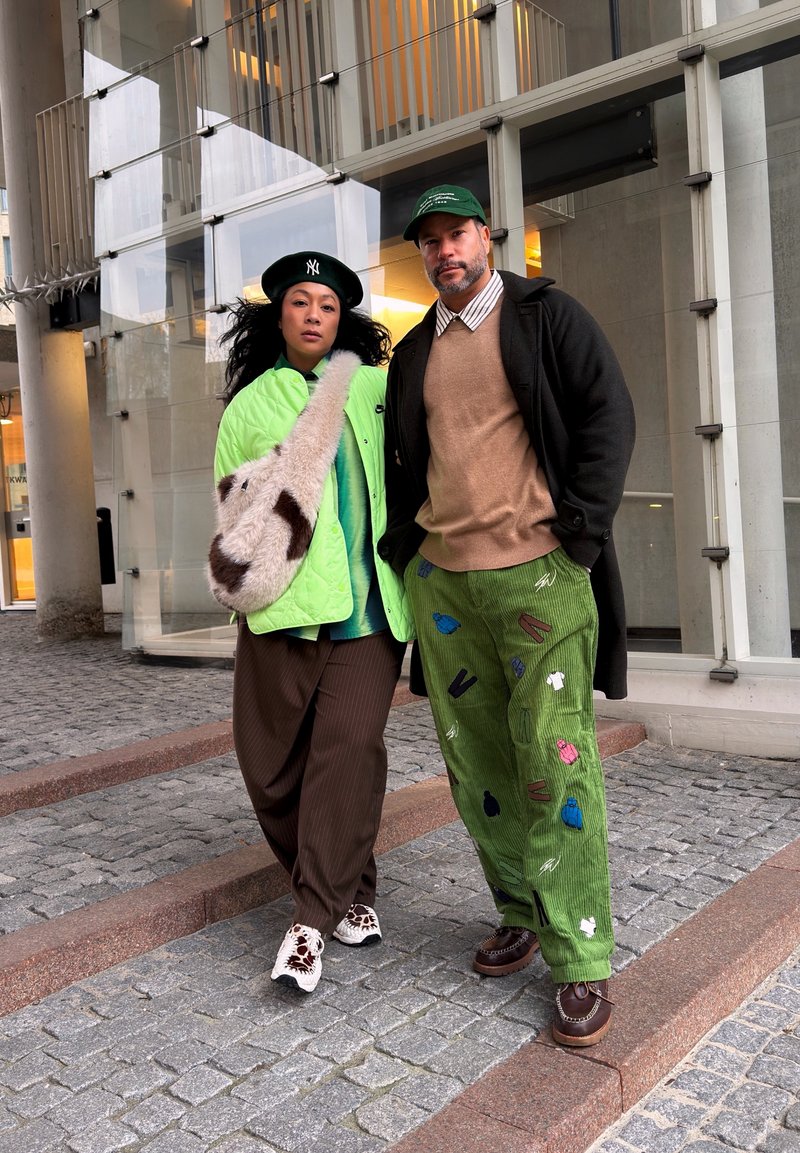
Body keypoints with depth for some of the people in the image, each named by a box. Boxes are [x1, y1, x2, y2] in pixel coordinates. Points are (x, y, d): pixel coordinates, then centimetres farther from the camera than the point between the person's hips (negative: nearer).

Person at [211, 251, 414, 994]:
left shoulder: (374, 387, 11)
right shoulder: (250, 405, 13)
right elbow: (230, 505, 18)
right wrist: (241, 561, 1)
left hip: (367, 603, -1)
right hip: (284, 603, 1)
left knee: (350, 744, -14)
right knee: (270, 764, 2)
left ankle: (314, 919, -3)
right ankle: (346, 890, 24)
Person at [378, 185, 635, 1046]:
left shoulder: (546, 315, 4)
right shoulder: (414, 353, 19)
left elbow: (608, 411, -3)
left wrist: (584, 526, -12)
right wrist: (400, 544, 12)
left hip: (536, 573, -5)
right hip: (440, 579, 6)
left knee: (553, 763, -6)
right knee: (474, 763, 9)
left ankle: (581, 962, 6)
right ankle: (521, 915, 28)